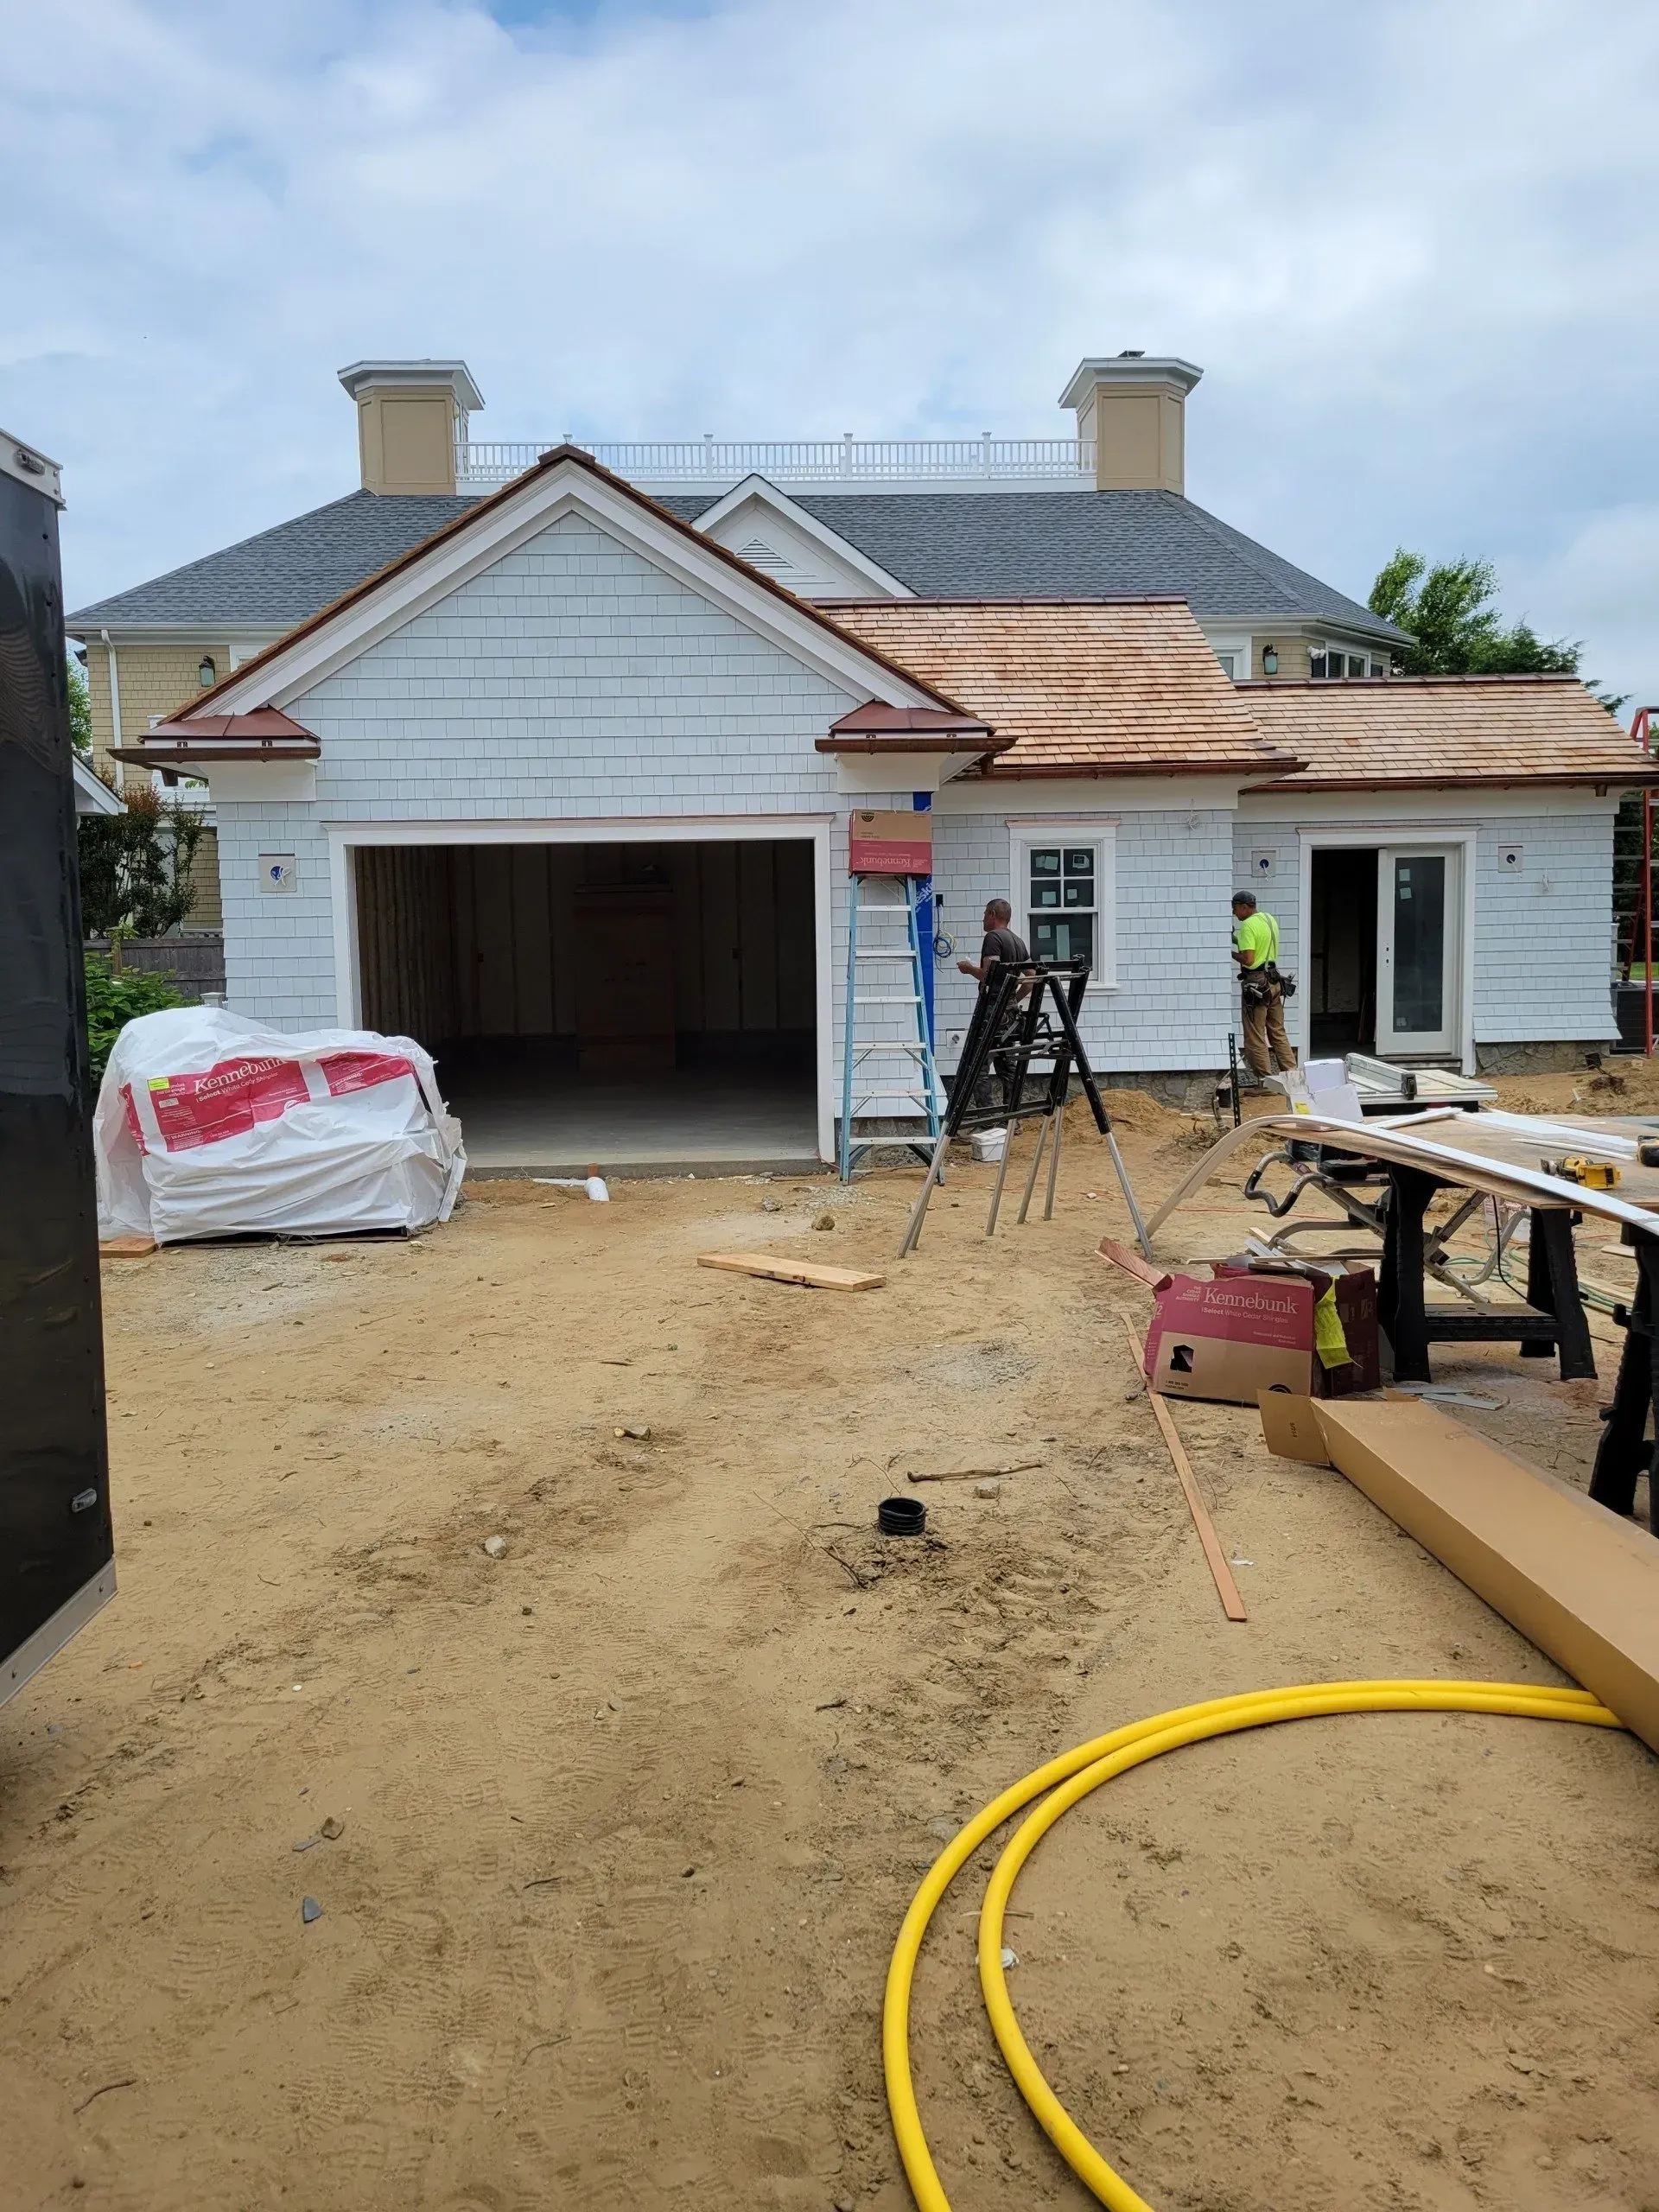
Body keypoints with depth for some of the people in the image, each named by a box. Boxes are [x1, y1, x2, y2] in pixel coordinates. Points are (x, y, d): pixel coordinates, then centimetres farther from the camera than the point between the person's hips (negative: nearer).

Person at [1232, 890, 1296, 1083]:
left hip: (1256, 983, -9)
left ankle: (1264, 1083, 1)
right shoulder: (1270, 919, 12)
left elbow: (1248, 960, -22)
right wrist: (1237, 940, 13)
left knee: (1255, 1037, -1)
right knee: (1278, 1033, 15)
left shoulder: (1248, 925, -15)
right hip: (1274, 980, 9)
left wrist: (1231, 953, -6)